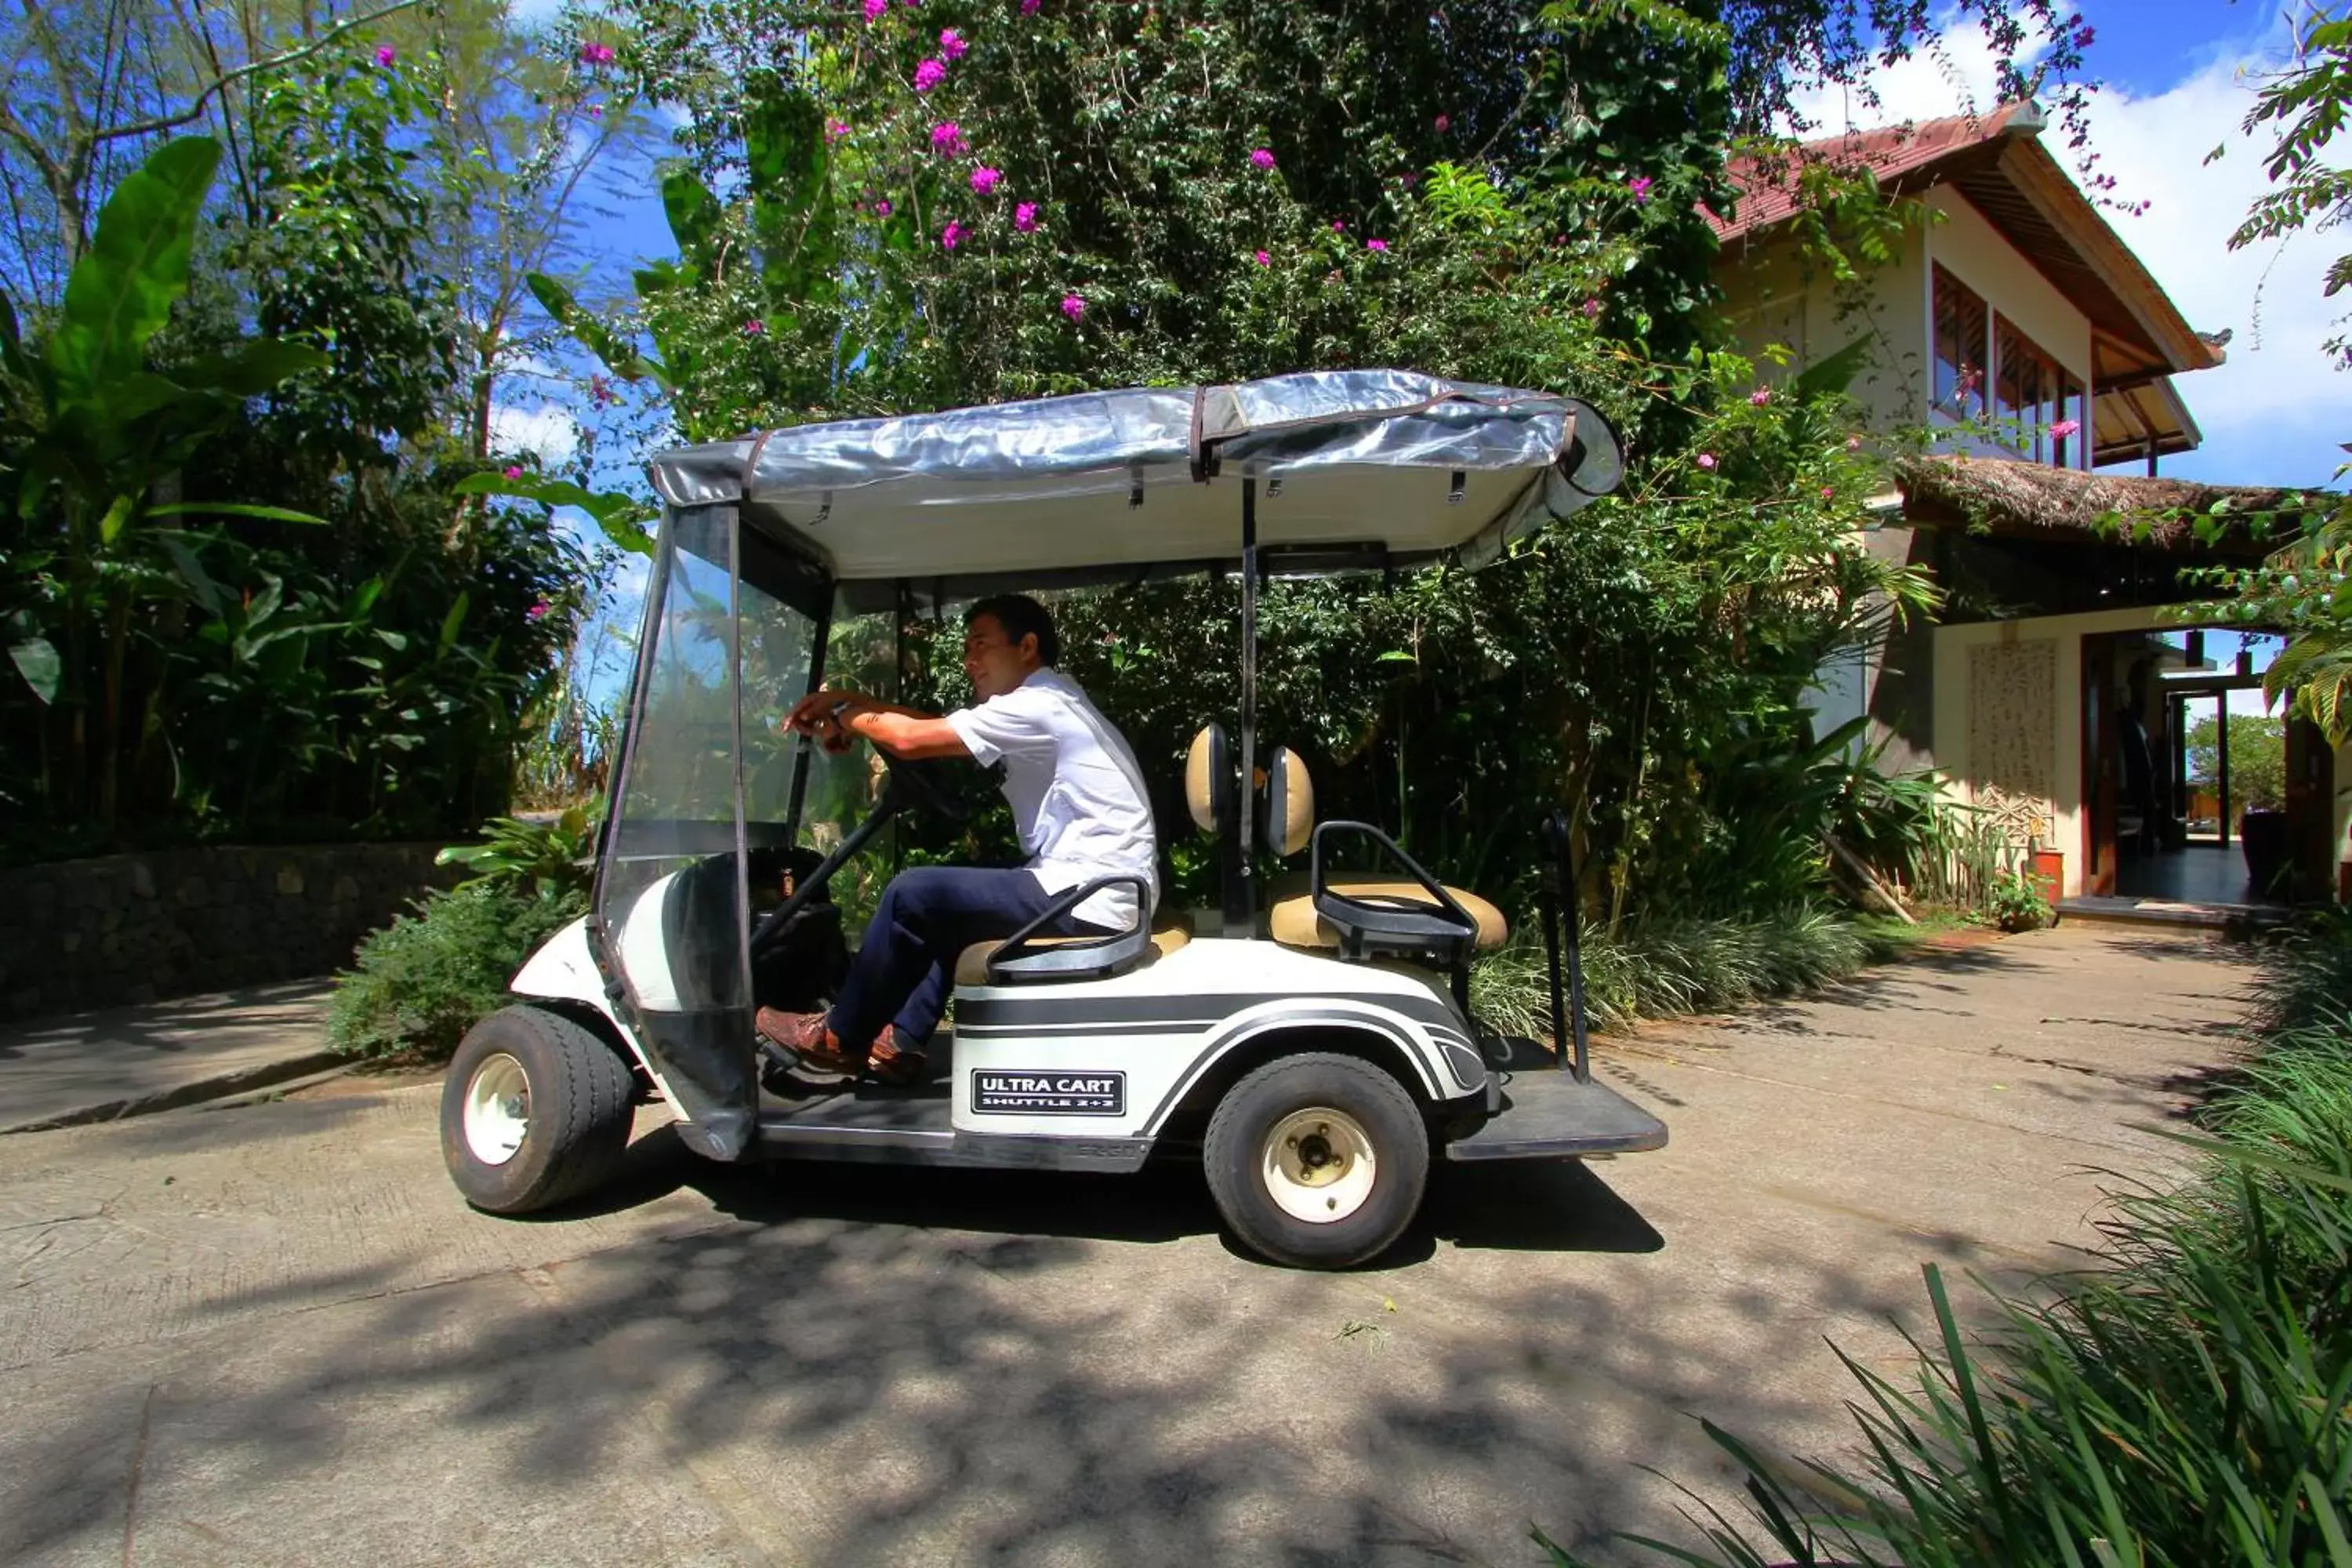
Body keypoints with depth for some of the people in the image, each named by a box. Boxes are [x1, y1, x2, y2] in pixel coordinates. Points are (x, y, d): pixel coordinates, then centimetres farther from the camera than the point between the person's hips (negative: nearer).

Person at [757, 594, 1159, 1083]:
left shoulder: (1037, 705, -14)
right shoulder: (1047, 703, 18)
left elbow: (912, 739, -15)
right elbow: (935, 725, 15)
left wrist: (845, 716, 3)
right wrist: (845, 698, 7)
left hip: (1088, 900, -11)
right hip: (1097, 891, 11)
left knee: (914, 894, -6)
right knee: (947, 898, 23)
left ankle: (839, 1038, 13)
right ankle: (901, 1042, 21)